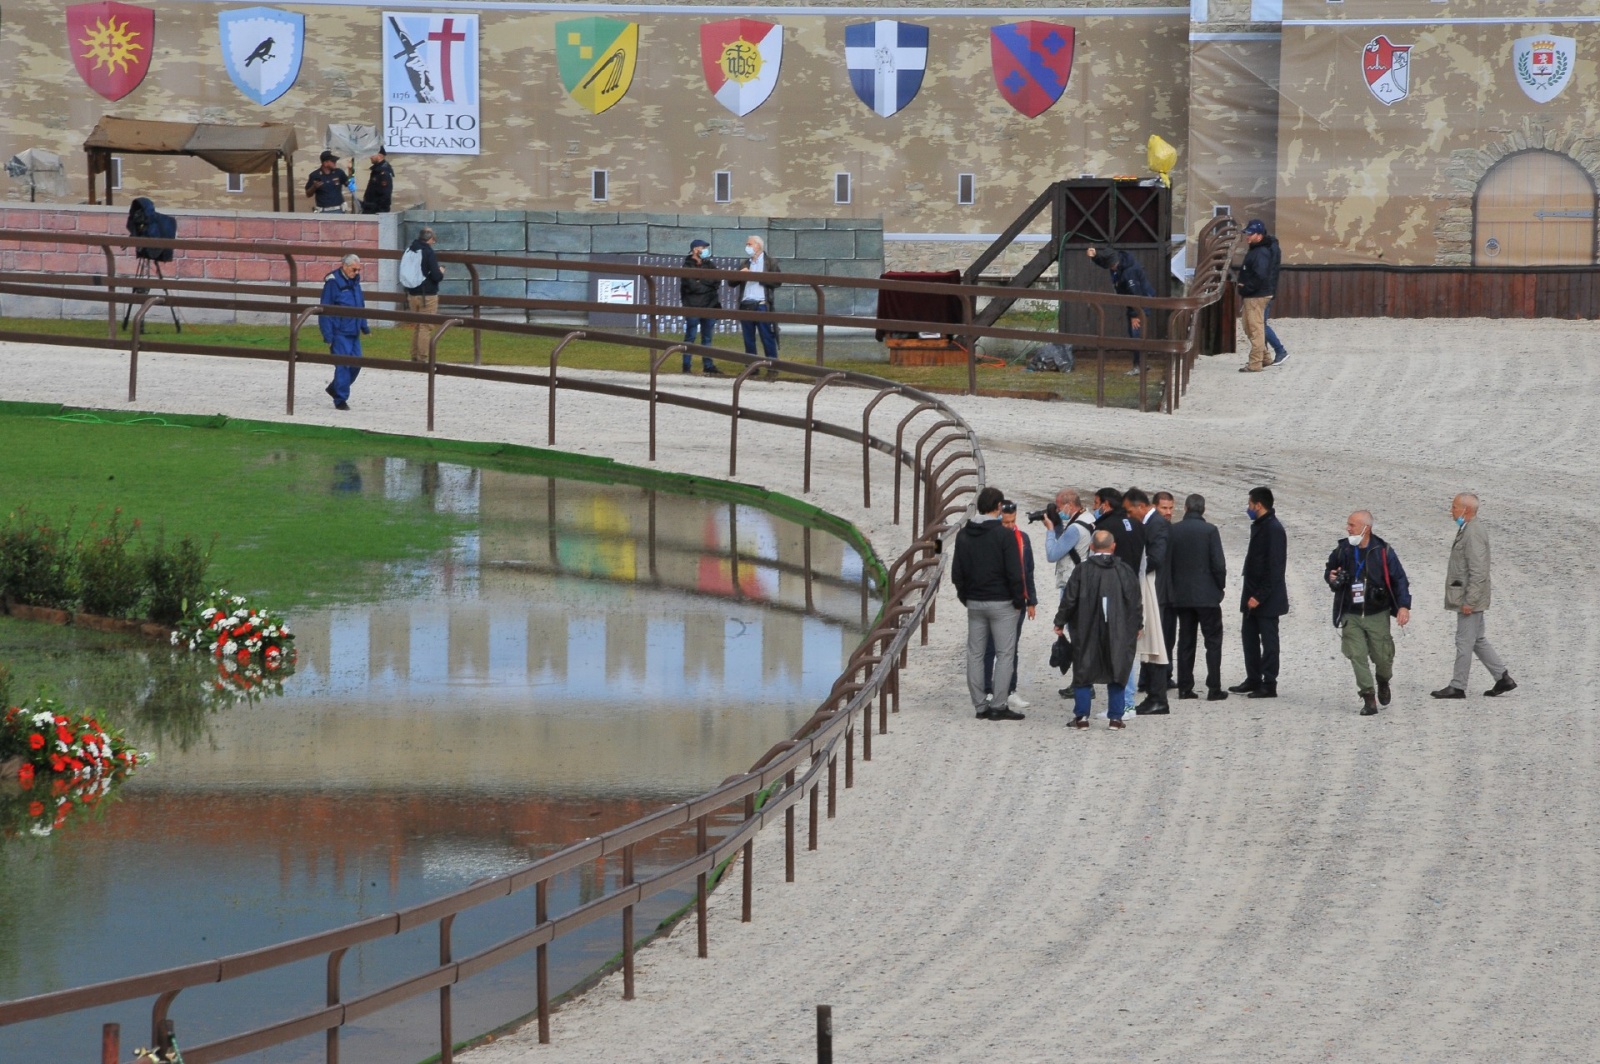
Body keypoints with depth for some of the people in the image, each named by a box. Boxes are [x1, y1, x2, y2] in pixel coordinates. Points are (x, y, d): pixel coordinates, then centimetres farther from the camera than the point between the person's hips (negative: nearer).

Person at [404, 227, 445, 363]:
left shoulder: (409, 250, 6)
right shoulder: (429, 252, -16)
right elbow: (436, 276, -18)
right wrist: (441, 272, 5)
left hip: (412, 294, 7)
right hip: (427, 295, -7)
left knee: (415, 326, 15)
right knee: (426, 327, -3)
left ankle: (414, 357, 18)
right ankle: (422, 358, -5)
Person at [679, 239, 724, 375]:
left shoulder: (710, 265, 12)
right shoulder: (687, 266, -2)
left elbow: (716, 282, -1)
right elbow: (691, 286, -13)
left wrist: (700, 279, -9)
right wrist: (707, 286, -6)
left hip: (709, 306, 5)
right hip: (692, 306, -5)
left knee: (707, 337, 9)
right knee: (690, 337, -1)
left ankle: (708, 366, 12)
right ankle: (686, 366, 1)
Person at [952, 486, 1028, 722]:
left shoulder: (964, 535, 5)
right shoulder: (1003, 534, -12)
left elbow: (957, 572, 10)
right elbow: (1014, 572, -12)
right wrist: (1019, 600, -2)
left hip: (974, 603, 5)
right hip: (1001, 603, -5)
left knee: (975, 654, 9)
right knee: (1004, 653, 0)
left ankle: (980, 705, 9)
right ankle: (998, 705, -5)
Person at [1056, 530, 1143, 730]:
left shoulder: (1082, 571, -6)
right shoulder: (1125, 571, -1)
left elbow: (1069, 599, -4)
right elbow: (1136, 601, 4)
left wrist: (1060, 622, 10)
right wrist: (1137, 626, 17)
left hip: (1087, 632, -1)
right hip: (1118, 633, 1)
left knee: (1083, 675, 9)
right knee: (1117, 674, 9)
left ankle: (1081, 716, 7)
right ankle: (1116, 717, 7)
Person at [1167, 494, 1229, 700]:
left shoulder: (1173, 531, 0)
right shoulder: (1209, 530, -10)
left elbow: (1166, 562, 3)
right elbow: (1218, 563, -12)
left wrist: (1171, 591, 13)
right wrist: (1220, 586, 5)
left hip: (1181, 596, 3)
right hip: (1207, 595, -3)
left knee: (1185, 641, 10)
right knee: (1213, 641, 3)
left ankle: (1185, 687, 8)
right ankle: (1214, 688, -2)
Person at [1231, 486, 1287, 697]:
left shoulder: (1273, 529, -17)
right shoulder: (1259, 526, 13)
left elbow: (1274, 567, -21)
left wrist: (1259, 596, -22)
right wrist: (1249, 593, 16)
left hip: (1266, 599, -10)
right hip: (1253, 594, 10)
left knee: (1268, 640, -3)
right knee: (1249, 635, 14)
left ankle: (1269, 685, 1)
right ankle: (1253, 679, 23)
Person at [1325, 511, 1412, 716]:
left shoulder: (1383, 552, -8)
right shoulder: (1342, 550, 1)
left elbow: (1399, 579, -4)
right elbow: (1330, 571, 19)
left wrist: (1403, 606, -14)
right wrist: (1331, 578, -6)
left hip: (1377, 616, -2)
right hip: (1351, 616, 2)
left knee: (1382, 656, 3)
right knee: (1357, 655, -9)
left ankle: (1383, 683, 36)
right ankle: (1368, 699, -3)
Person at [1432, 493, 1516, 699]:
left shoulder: (1473, 533, -20)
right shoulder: (1467, 530, 12)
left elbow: (1478, 571, -24)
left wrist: (1469, 601, -23)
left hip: (1470, 598, -10)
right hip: (1467, 598, 10)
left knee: (1464, 641, -1)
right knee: (1478, 640, 16)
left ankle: (1458, 687, 6)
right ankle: (1503, 678, 19)